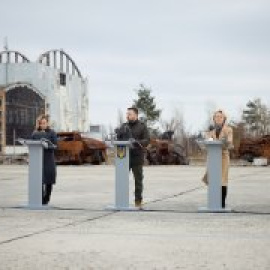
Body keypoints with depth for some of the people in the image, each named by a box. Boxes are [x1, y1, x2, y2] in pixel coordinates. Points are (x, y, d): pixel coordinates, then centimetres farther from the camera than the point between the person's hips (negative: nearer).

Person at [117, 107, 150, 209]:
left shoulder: (142, 126, 2)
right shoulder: (123, 126, 13)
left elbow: (147, 140, -6)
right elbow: (117, 138, 13)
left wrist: (137, 142, -23)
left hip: (137, 158, -2)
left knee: (138, 180, 2)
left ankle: (138, 202, 9)